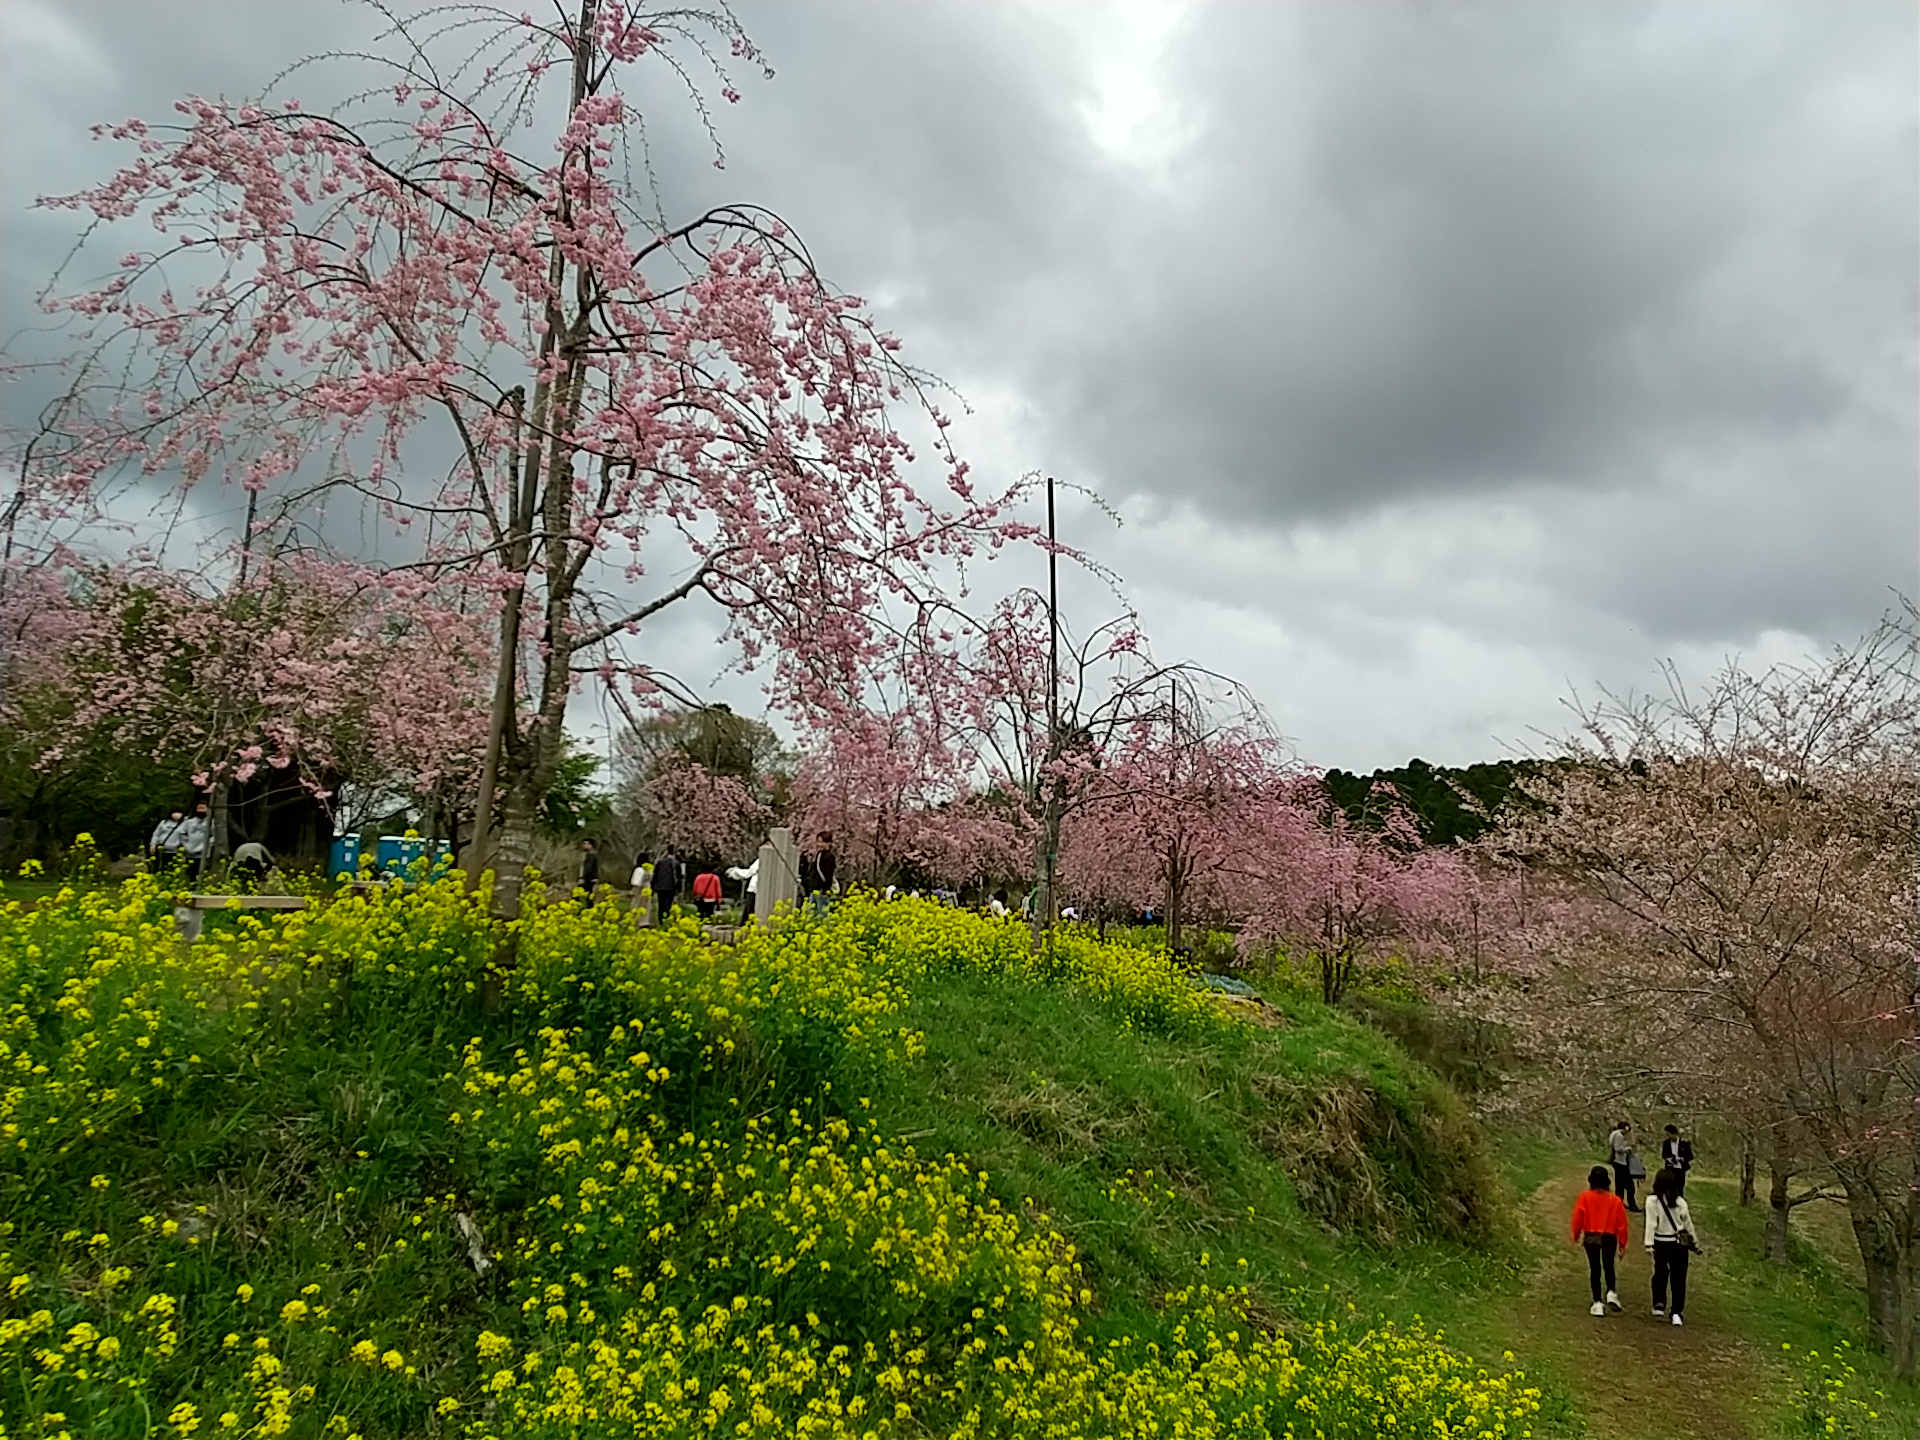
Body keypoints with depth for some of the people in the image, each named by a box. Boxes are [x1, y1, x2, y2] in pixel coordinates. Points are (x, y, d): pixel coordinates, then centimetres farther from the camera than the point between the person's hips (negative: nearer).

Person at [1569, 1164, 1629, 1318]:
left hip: (1591, 1237, -1)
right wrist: (1622, 1242, 10)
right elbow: (1621, 1222, -2)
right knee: (1608, 1266, 21)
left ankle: (1598, 1303, 6)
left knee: (1594, 1269, 7)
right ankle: (1611, 1292, 2)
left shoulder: (1585, 1197, -10)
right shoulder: (1615, 1200, -5)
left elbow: (1578, 1218, -7)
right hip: (1609, 1237, 1)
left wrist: (1576, 1235, 9)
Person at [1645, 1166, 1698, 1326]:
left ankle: (1659, 1305, 3)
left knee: (1660, 1274, 16)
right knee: (1678, 1277, 9)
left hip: (1661, 1243, -1)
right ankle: (1676, 1313, 8)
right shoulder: (1680, 1201, -6)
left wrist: (1649, 1244, -14)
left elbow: (1651, 1223, -16)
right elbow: (1687, 1223, 3)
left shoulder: (1653, 1201, -13)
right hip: (1679, 1243, 1)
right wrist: (1694, 1241, 18)